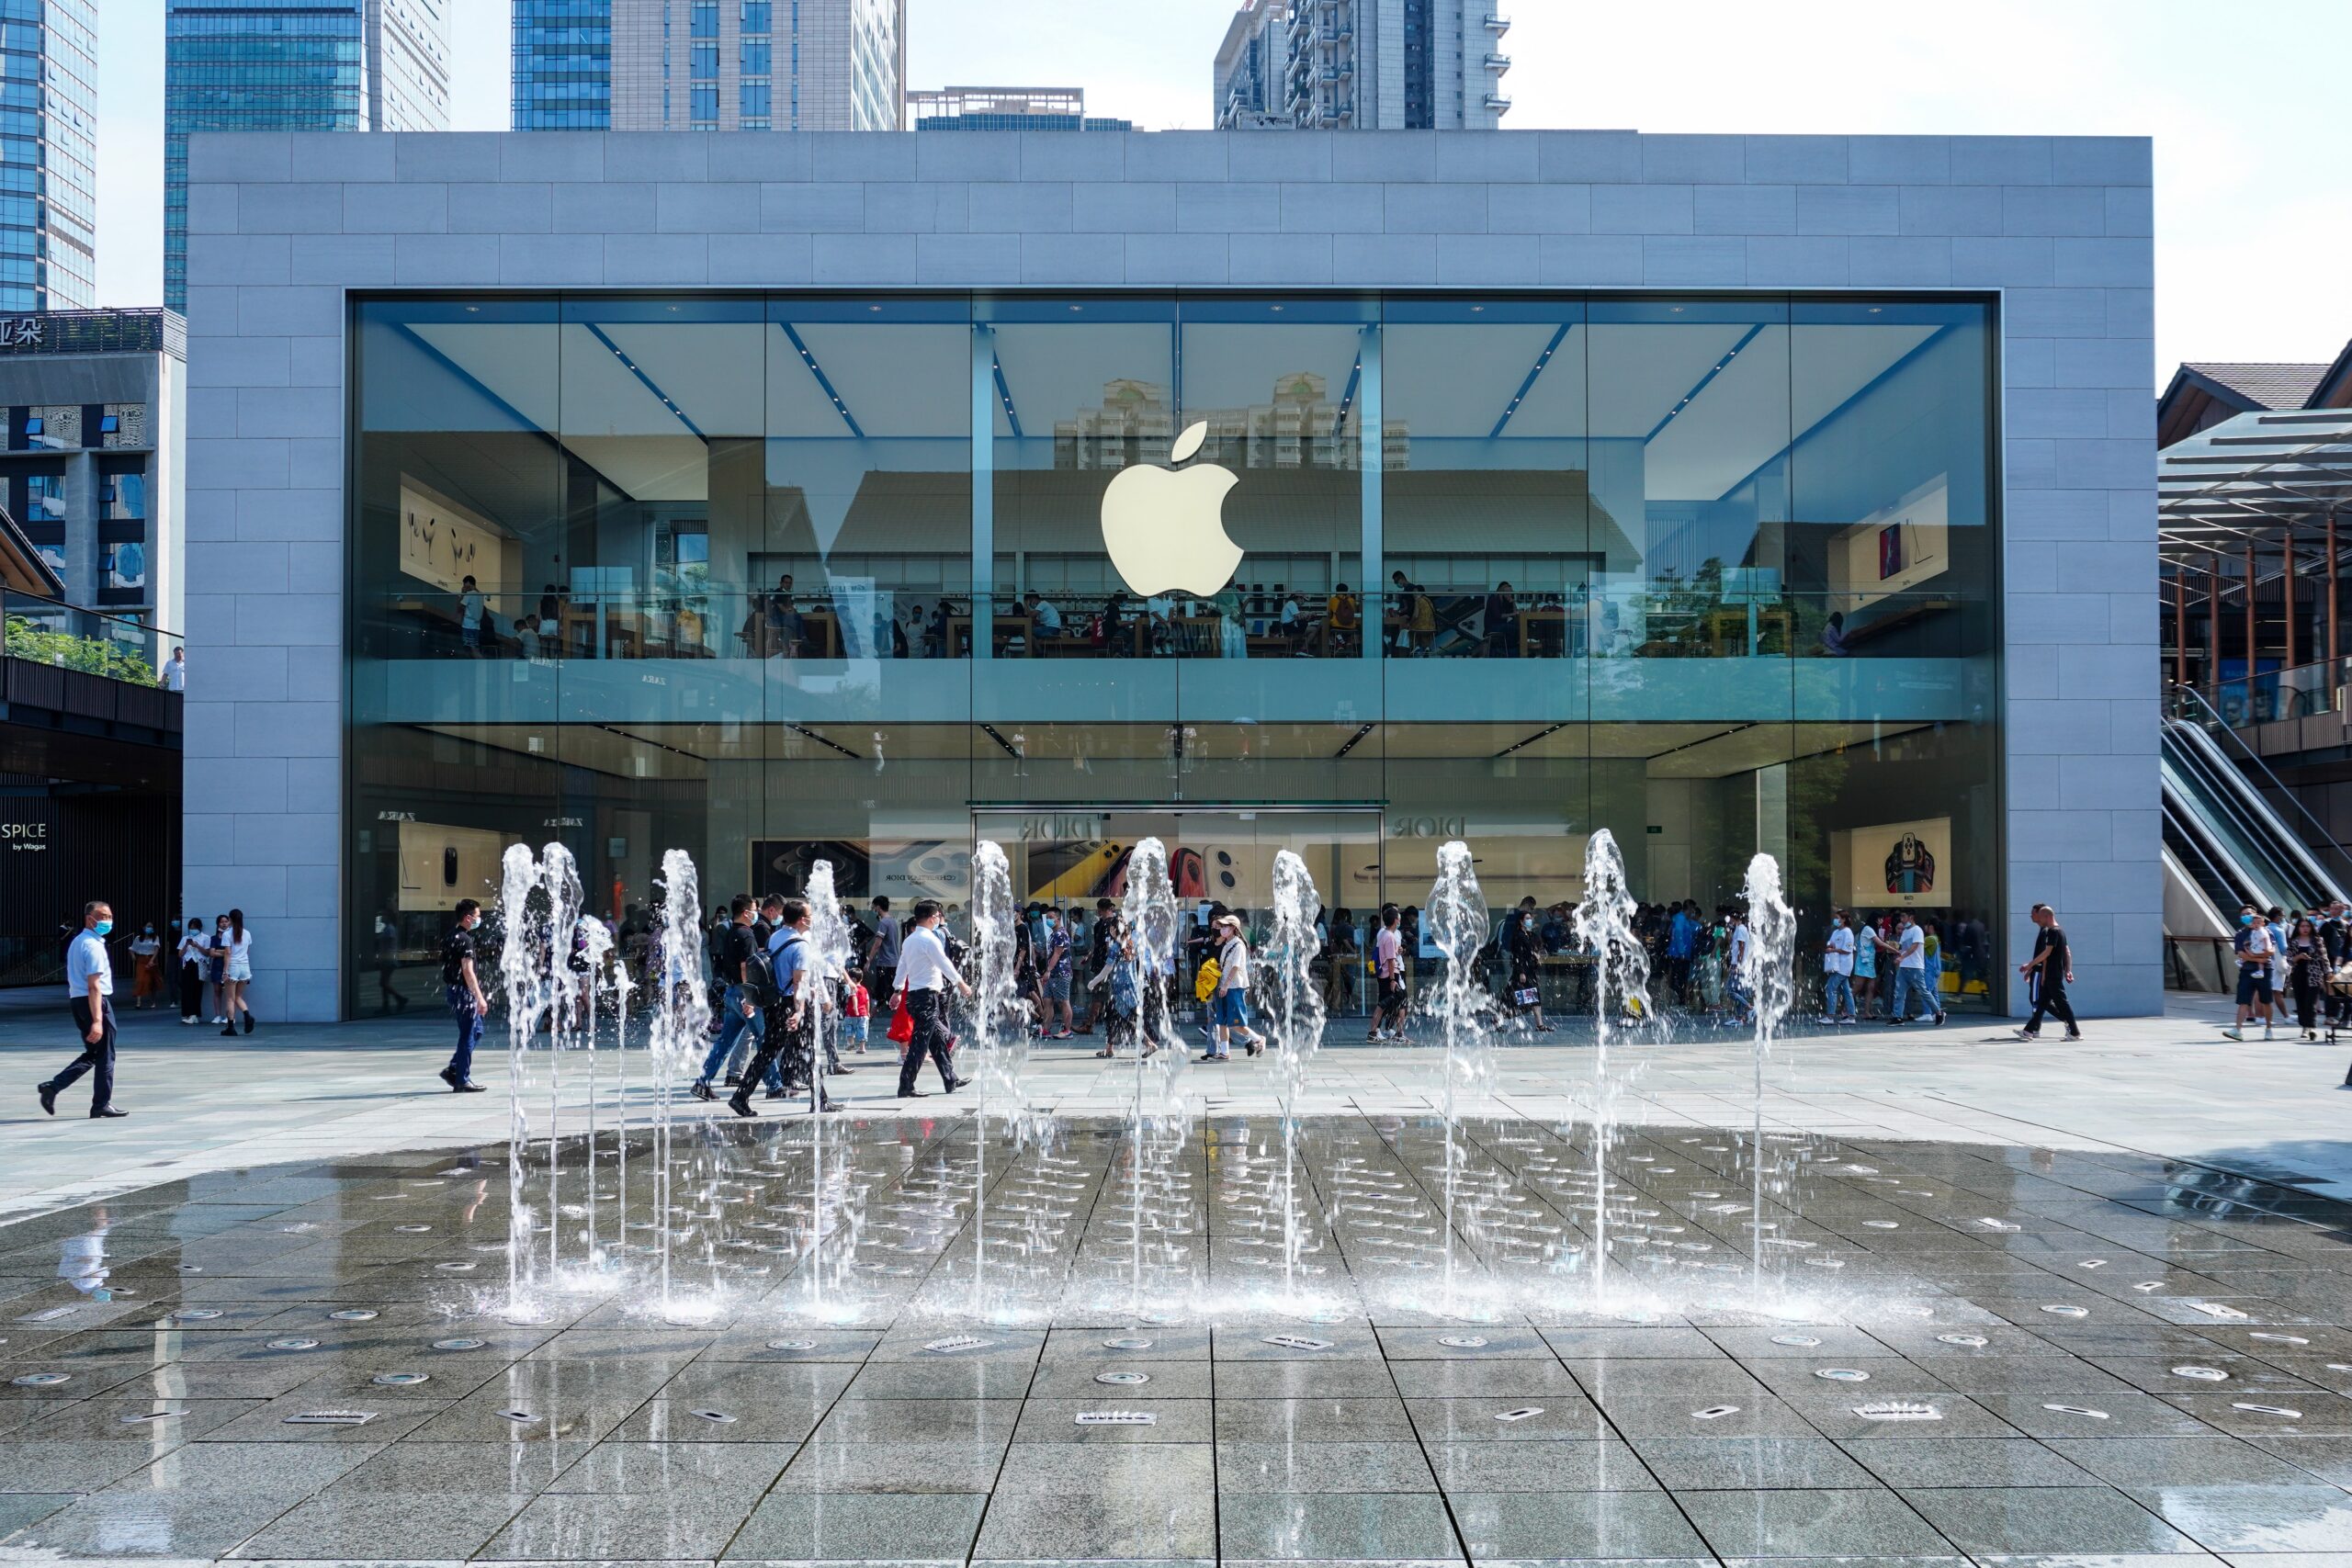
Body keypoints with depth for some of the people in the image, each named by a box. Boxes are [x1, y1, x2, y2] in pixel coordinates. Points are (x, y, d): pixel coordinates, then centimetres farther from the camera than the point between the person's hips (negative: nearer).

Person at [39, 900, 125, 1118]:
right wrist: (97, 1020, -25)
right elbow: (94, 986, -22)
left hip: (78, 1002, 9)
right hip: (96, 1003, -9)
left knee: (91, 1055, 18)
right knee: (105, 1057, 3)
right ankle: (102, 1105, 10)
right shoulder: (93, 945, -16)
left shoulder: (77, 942, 15)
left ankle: (54, 1086, 6)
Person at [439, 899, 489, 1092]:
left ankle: (453, 1070, 16)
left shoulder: (452, 935, 13)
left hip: (453, 989, 10)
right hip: (463, 991, -10)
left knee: (475, 1032, 17)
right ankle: (462, 1081, 1)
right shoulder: (464, 939, -17)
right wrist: (480, 997, -22)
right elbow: (467, 971, -23)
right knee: (468, 1036, -3)